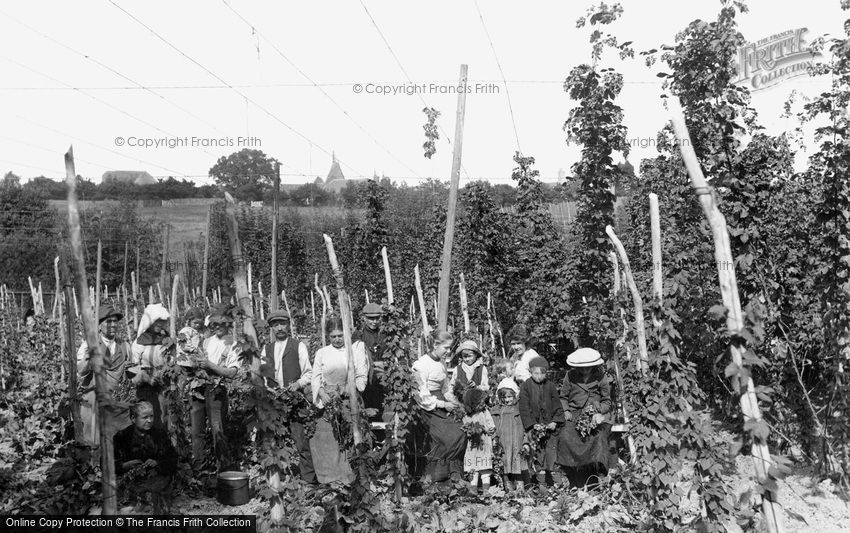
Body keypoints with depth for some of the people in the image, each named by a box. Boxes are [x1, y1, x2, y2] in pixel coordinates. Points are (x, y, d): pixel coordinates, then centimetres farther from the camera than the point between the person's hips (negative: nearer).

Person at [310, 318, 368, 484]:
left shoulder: (355, 350, 6)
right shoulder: (321, 353, 11)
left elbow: (361, 377, 2)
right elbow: (316, 377, 5)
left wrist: (347, 389, -14)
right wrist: (322, 394, -13)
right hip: (327, 402, 2)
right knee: (326, 441, -2)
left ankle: (349, 479, 4)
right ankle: (329, 481, 7)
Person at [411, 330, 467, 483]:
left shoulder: (441, 364, 13)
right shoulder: (421, 364, -12)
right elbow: (422, 397, -14)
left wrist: (452, 401, 4)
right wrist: (444, 404, -14)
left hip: (441, 406, 7)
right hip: (428, 409, -7)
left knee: (461, 434, -11)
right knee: (448, 439, -18)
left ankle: (454, 475, -4)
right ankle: (430, 476, -4)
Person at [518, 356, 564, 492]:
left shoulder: (550, 386, 4)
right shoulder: (525, 386, -3)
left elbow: (557, 406, 7)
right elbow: (524, 408, -6)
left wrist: (555, 422, -6)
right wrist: (531, 425, -13)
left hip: (550, 425, 2)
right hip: (534, 426, -2)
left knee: (551, 452, 2)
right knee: (538, 455, -2)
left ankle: (550, 480, 13)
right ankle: (541, 482, 4)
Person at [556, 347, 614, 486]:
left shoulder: (600, 376, 6)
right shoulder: (570, 376, 8)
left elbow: (607, 401, 9)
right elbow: (563, 397, 16)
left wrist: (598, 412, -9)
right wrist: (566, 411, -3)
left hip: (596, 414, 0)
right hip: (575, 415, 0)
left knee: (599, 437, -30)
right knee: (566, 437, -25)